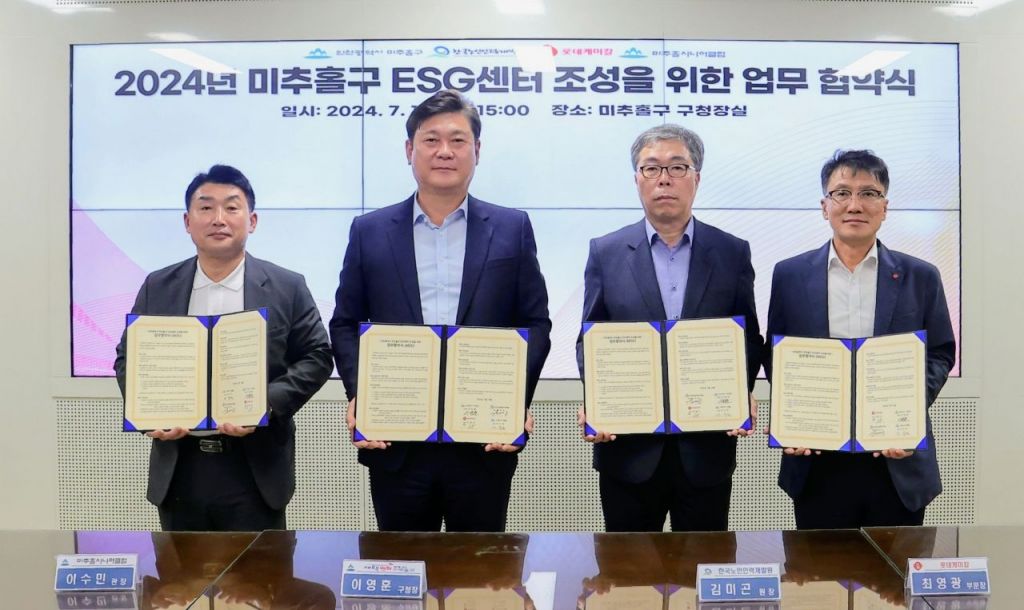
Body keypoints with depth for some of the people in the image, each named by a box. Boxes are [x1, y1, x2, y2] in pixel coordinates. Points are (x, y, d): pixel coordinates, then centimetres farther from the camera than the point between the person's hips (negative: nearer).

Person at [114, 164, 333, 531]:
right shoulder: (157, 287, 7)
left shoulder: (287, 288, -1)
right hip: (178, 471, 3)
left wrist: (266, 404, -17)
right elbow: (129, 359, 10)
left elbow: (316, 357, -3)